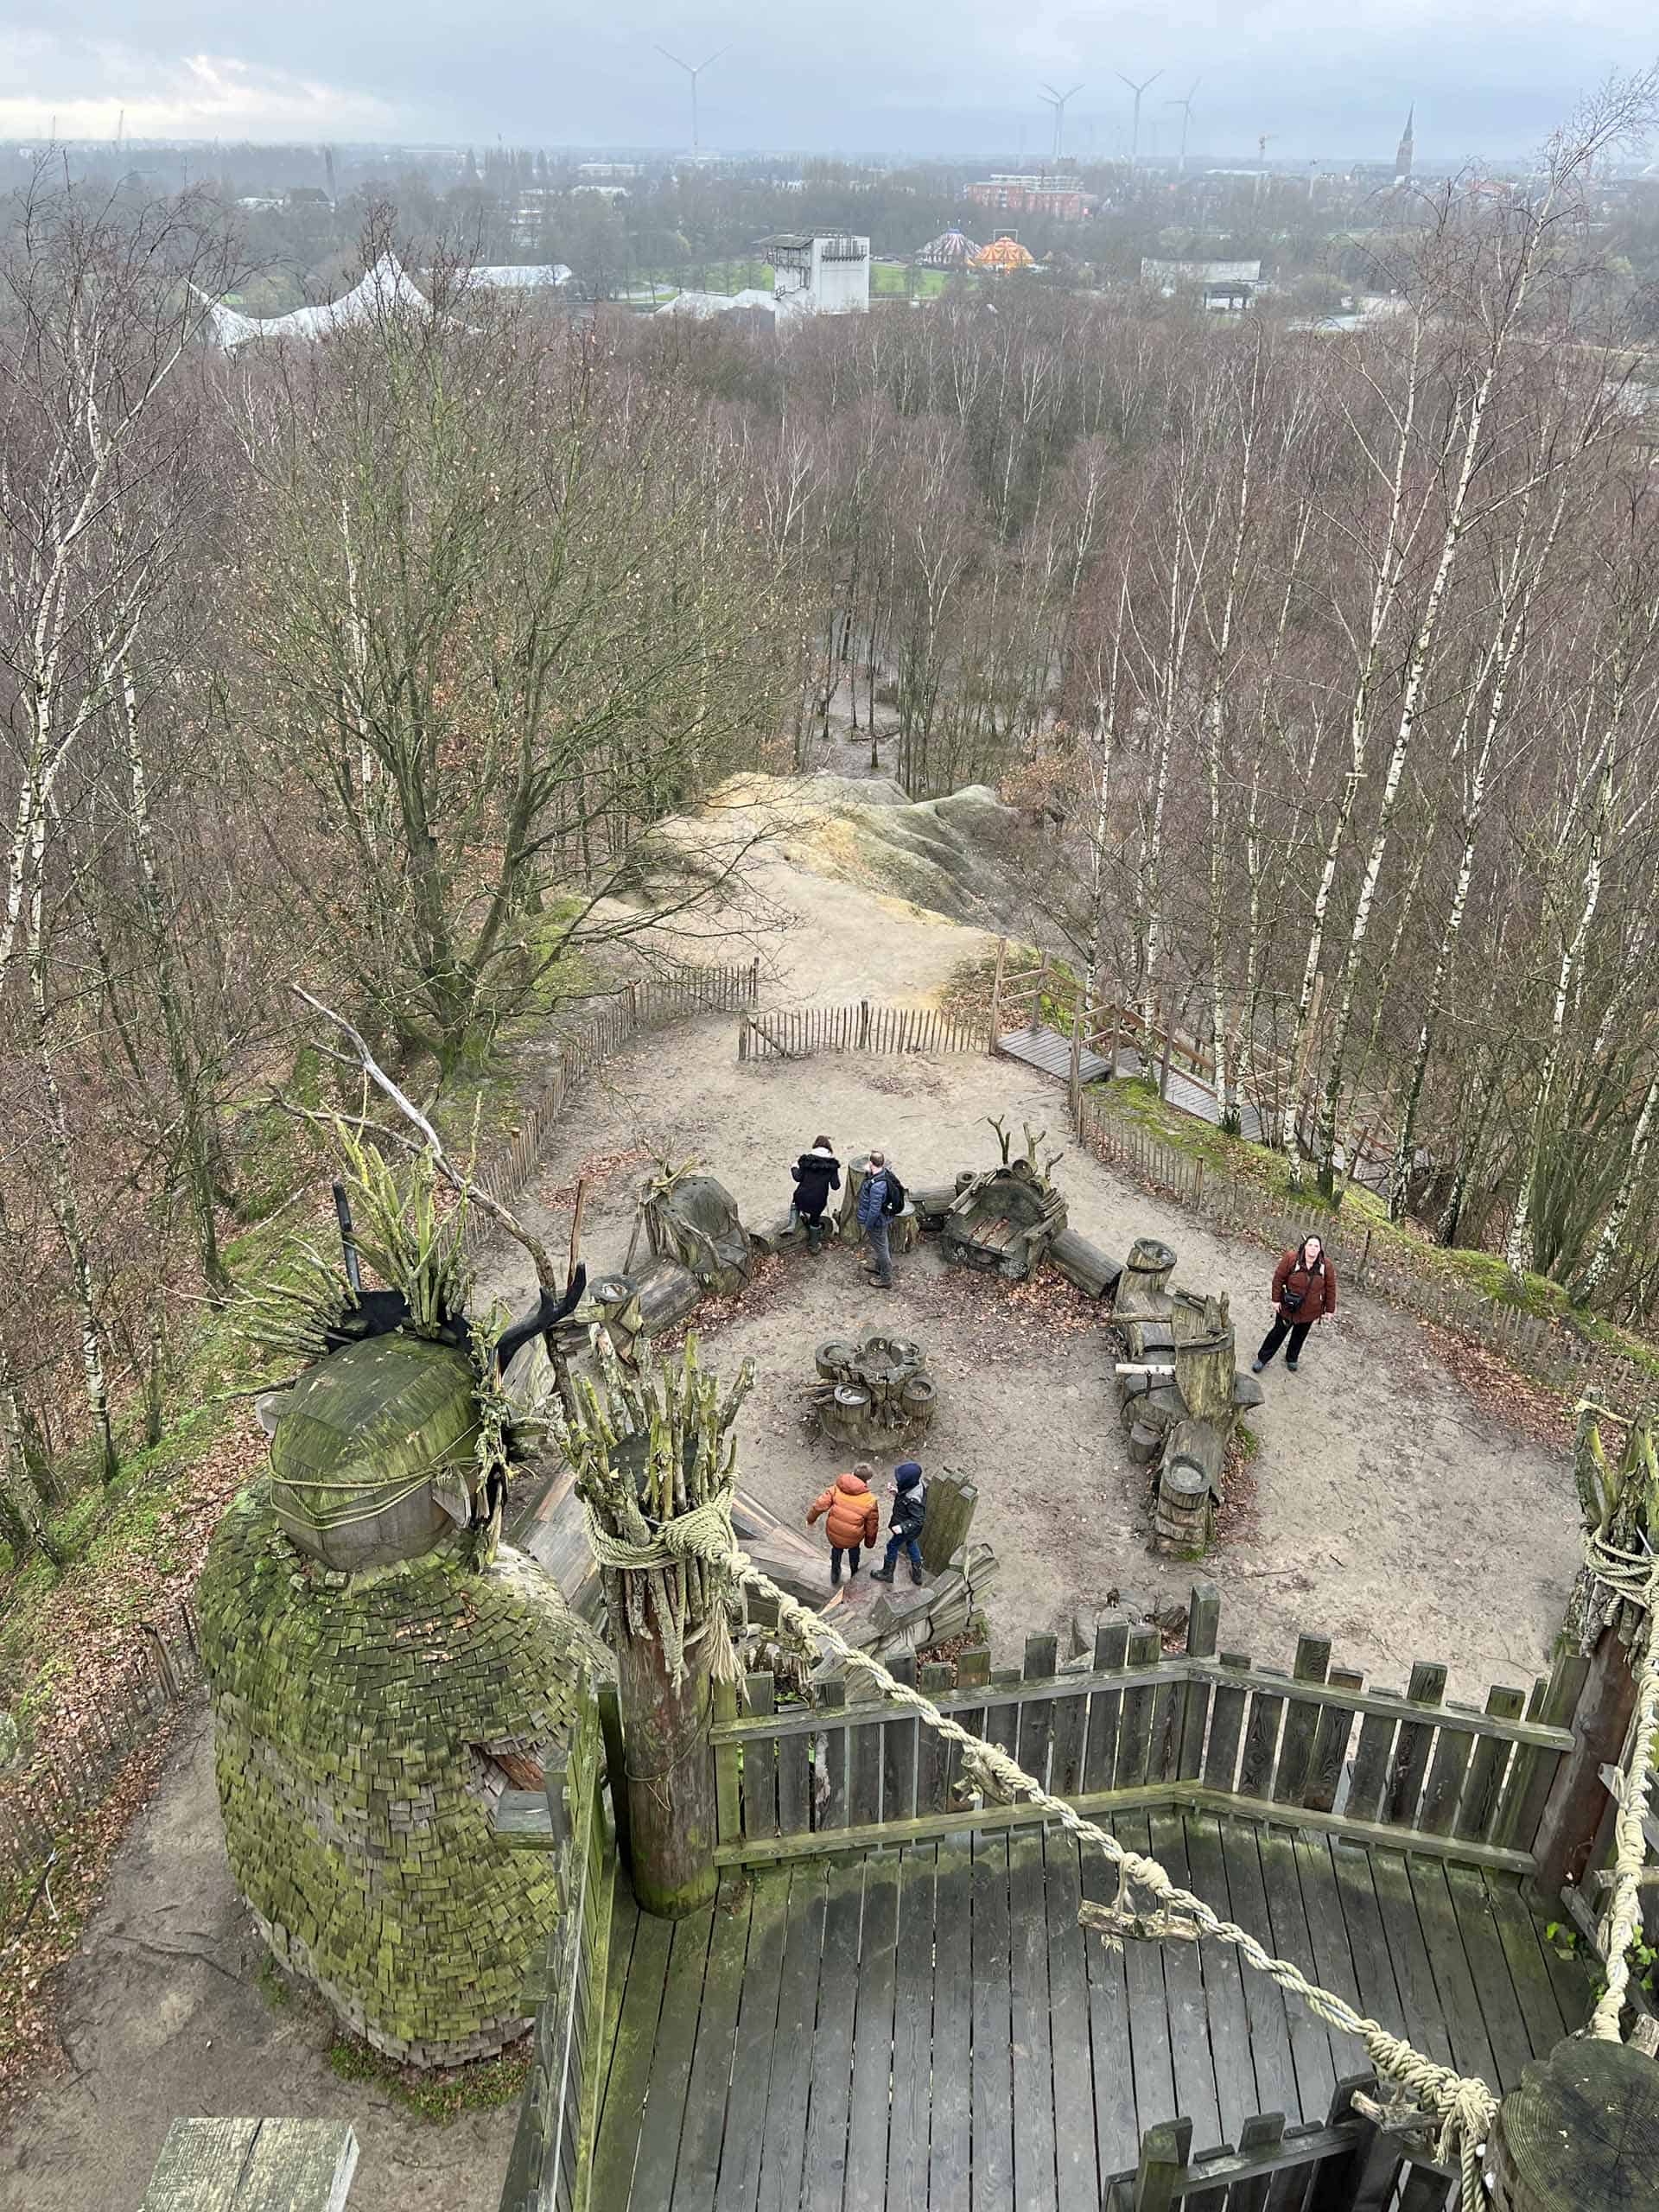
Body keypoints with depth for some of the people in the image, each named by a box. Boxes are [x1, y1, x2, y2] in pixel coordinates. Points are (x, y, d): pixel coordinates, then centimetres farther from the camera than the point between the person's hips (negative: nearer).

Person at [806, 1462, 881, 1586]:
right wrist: (869, 1541, 15)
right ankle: (854, 1575, 56)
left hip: (833, 1534, 1)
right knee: (854, 1549, 35)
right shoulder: (870, 1501, -16)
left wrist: (810, 1519, 6)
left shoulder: (836, 1488, -14)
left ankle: (835, 1576, 54)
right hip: (853, 1538, -1)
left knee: (836, 1549, 35)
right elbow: (872, 1525, -4)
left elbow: (819, 1505, -13)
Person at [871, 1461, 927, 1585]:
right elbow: (904, 1496, 3)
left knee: (892, 1547, 17)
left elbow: (918, 1520, -31)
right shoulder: (915, 1484, -18)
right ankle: (917, 1574, 48)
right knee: (912, 1545, 29)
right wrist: (896, 1492, -11)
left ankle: (887, 1573, 41)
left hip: (906, 1530, -8)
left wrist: (902, 1527, -36)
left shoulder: (913, 1500, -41)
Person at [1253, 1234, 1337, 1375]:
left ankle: (1292, 1359, 44)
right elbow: (1278, 1278, -12)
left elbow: (1330, 1289, -4)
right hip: (1288, 1308, -2)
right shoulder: (1291, 1259, -20)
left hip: (1309, 1312, 2)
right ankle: (1262, 1359, 25)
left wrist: (1329, 1309, 0)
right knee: (1278, 1333, 10)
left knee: (1300, 1336, 21)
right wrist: (1276, 1300, -10)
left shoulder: (1326, 1266, -13)